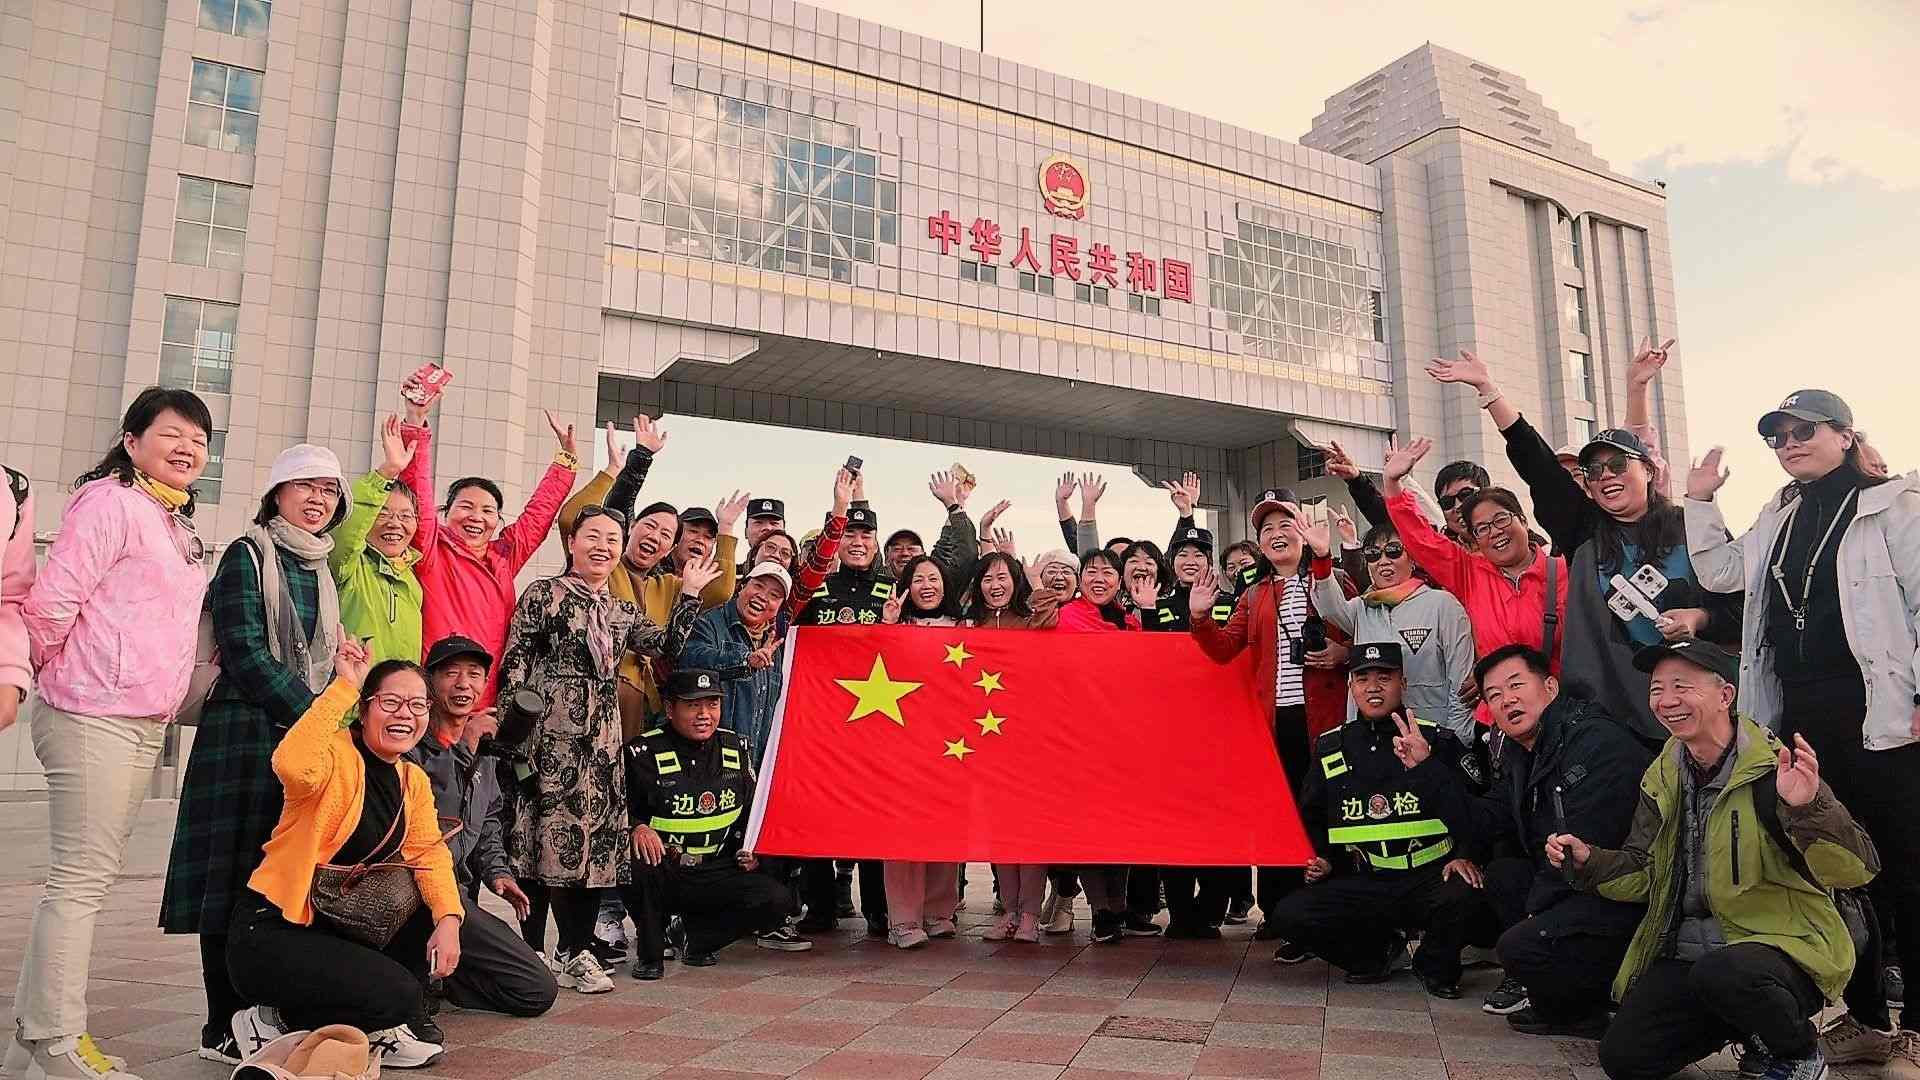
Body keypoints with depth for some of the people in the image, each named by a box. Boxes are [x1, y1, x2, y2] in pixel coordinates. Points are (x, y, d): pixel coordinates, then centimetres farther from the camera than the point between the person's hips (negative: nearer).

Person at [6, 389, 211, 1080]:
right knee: (81, 878, -5)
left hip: (143, 725, 8)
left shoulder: (177, 526, 19)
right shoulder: (110, 501, -7)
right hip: (94, 717, -8)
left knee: (89, 877, 11)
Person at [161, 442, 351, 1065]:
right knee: (238, 874, -4)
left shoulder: (323, 569, 17)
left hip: (309, 730, 6)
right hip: (246, 731, -6)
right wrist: (312, 714, -12)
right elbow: (244, 651, -12)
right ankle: (225, 1027, 4)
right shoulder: (248, 555, -2)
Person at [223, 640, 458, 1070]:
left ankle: (384, 1029, 7)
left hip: (340, 928, 8)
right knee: (399, 993, -21)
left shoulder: (414, 781, 8)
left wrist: (449, 919, -19)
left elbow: (429, 853, -2)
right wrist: (344, 684, -34)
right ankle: (275, 1024, 1)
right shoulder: (338, 754, -16)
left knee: (442, 901, -4)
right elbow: (292, 765, -40)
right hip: (268, 933, -8)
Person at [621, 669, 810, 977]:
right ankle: (650, 953, -11)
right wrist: (637, 828, -29)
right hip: (660, 874, -3)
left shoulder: (735, 747, 7)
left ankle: (697, 938, 7)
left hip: (714, 875, 4)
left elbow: (749, 811, 20)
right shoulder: (644, 752, -8)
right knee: (639, 860, -38)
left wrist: (746, 850, 5)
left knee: (776, 899, -17)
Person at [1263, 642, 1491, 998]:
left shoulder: (1438, 741, 2)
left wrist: (1425, 765, -23)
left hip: (1428, 878, -2)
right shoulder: (1330, 748, 10)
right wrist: (1321, 860, 3)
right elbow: (1311, 820, 21)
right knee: (1289, 915, -20)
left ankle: (1435, 966, 3)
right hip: (1362, 884, 2)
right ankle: (1381, 951, 9)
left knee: (1465, 900, -35)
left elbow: (1469, 816, -9)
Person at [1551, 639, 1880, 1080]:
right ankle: (1749, 1020, 19)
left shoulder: (1775, 769, -13)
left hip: (1783, 945, -6)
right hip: (1686, 953, 6)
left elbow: (1857, 870, -20)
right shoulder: (1661, 778, 7)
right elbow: (1645, 872, 12)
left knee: (1721, 973, -38)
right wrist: (1588, 862, -7)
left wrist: (1807, 808, -38)